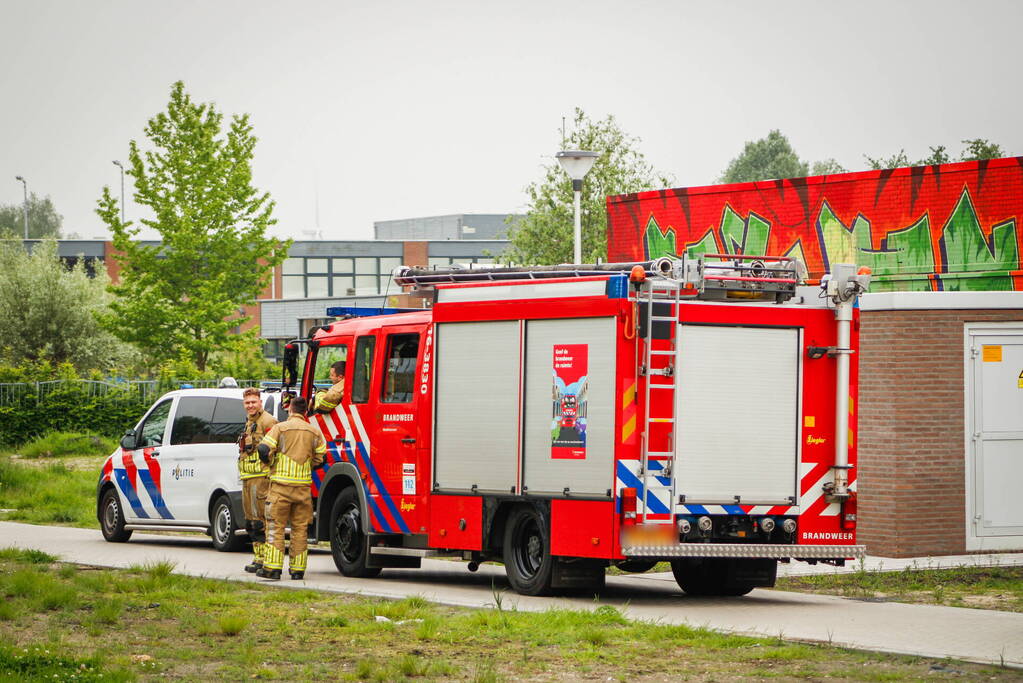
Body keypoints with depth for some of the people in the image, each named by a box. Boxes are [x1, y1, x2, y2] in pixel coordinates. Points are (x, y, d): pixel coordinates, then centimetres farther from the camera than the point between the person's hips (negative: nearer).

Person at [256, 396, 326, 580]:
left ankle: (272, 568, -6)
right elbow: (320, 459, 8)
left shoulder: (280, 428, -4)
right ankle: (297, 569, 8)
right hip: (304, 486, 3)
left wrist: (271, 462, 10)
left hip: (281, 485, -3)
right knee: (300, 528, 8)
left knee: (276, 526, 0)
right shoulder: (314, 432, 8)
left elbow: (264, 450, -11)